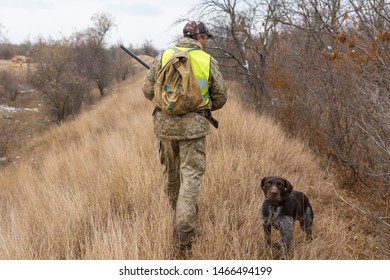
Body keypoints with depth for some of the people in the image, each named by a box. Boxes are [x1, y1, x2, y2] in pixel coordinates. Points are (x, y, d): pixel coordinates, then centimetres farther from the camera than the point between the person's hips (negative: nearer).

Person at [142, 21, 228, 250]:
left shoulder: (162, 57, 2)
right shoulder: (209, 61, -2)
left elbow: (148, 91, 4)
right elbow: (221, 98, 4)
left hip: (165, 123, 3)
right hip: (194, 126, -3)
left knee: (172, 171, 20)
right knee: (191, 175, -1)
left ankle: (177, 211, 38)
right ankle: (185, 231, -9)